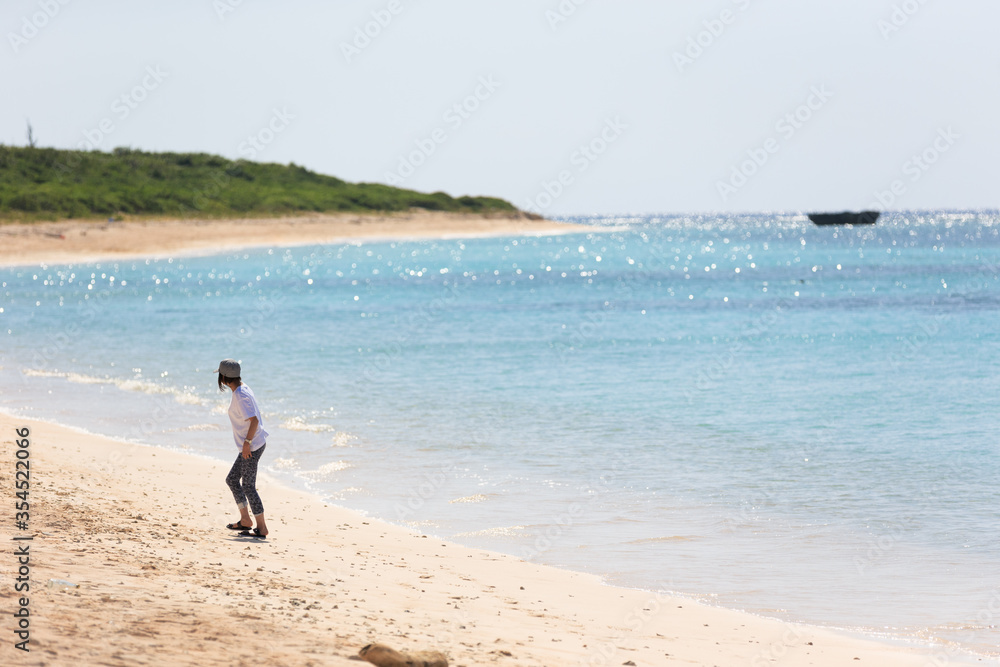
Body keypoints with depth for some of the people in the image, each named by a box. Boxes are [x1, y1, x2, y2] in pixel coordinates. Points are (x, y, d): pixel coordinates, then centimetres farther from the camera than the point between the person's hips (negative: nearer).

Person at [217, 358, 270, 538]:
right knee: (232, 479, 19)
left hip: (251, 447, -10)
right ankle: (245, 520, 26)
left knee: (248, 486, -3)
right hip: (251, 446, 10)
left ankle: (261, 527, 3)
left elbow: (254, 420, -27)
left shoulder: (240, 396, -21)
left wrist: (247, 442, -20)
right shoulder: (243, 389, 9)